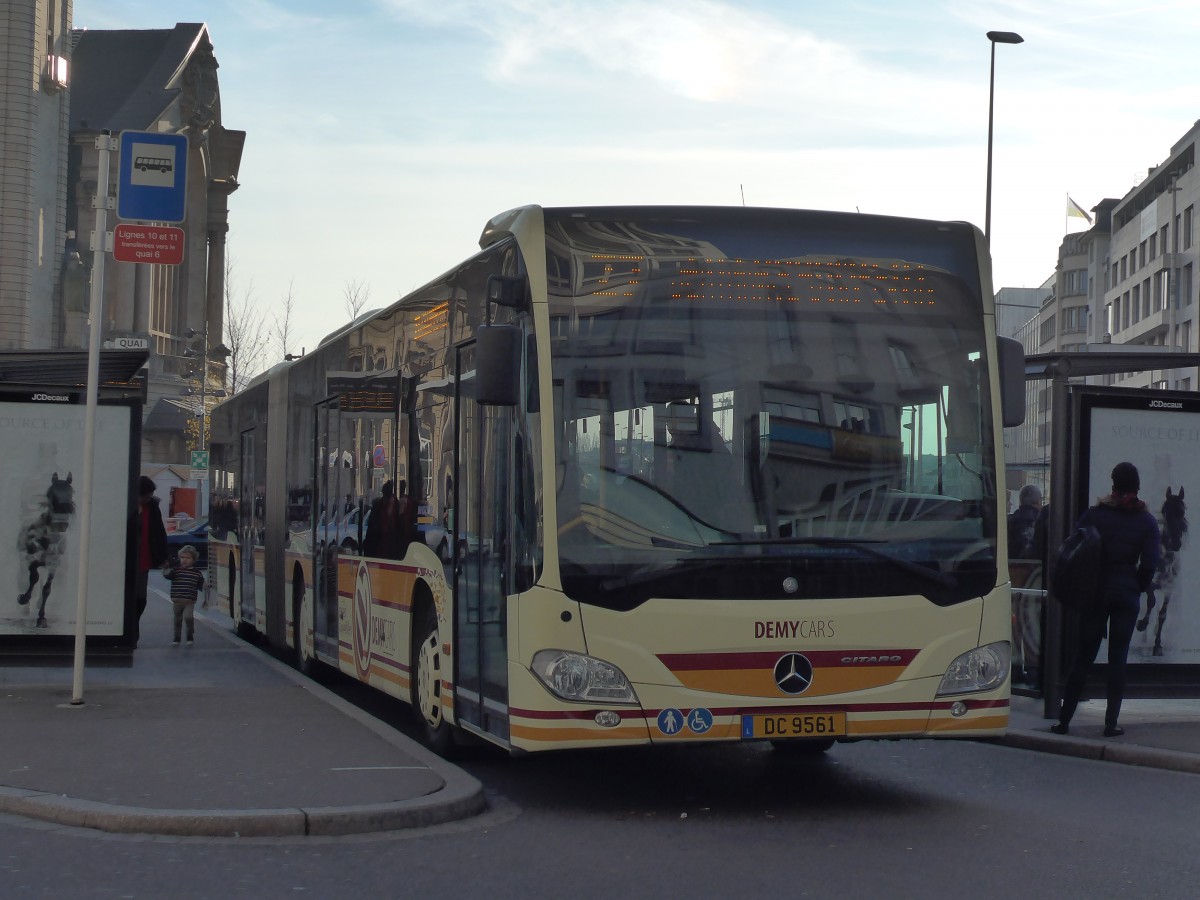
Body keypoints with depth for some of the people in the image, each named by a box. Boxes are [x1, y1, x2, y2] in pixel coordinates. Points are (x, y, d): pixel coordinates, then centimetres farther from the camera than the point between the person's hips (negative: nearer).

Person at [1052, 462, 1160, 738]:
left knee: (1083, 656, 6)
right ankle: (1111, 723, 4)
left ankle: (1064, 720, 6)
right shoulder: (1146, 521, -2)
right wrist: (1136, 588, 9)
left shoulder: (1094, 514, -2)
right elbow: (1150, 564, -7)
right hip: (1126, 595, 0)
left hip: (1095, 593, 1)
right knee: (1118, 658, 5)